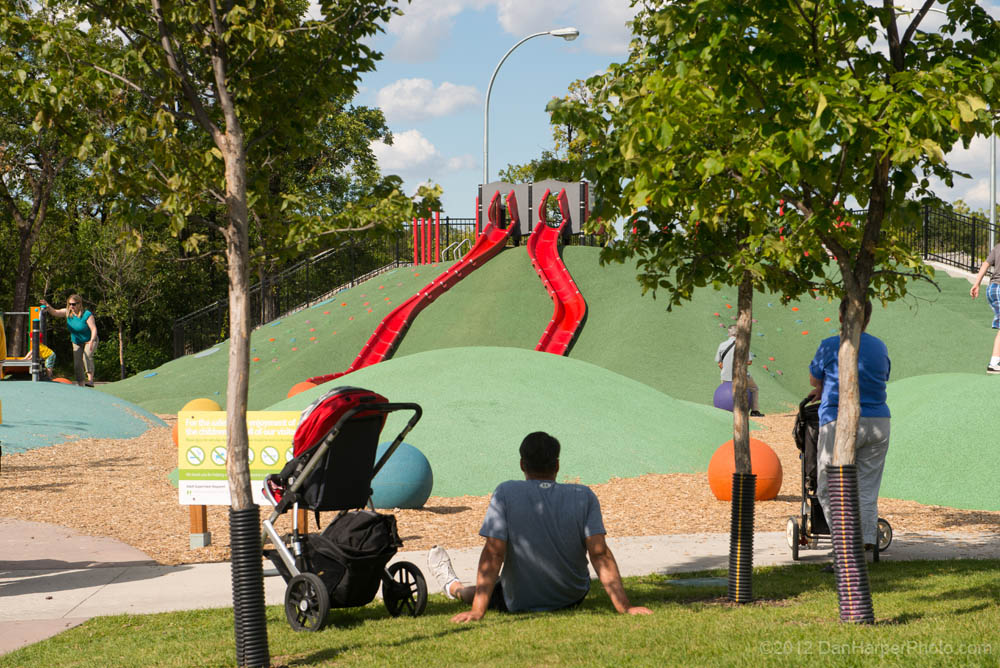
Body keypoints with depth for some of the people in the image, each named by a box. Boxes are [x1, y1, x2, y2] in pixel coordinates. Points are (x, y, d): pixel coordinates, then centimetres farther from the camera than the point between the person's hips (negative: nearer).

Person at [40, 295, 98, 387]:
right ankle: (80, 384, 7)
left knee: (87, 355, -32)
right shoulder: (68, 312, -8)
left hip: (89, 341, -6)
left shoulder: (87, 315, -23)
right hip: (77, 343, 6)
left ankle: (90, 380, -36)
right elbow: (54, 312, -13)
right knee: (77, 364, -2)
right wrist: (48, 307, -35)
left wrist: (92, 341, -42)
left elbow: (94, 329, -26)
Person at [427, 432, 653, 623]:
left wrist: (477, 611, -23)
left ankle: (453, 587, 60)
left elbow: (493, 554, -22)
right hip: (573, 598, 3)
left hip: (520, 603, -3)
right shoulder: (584, 497, -14)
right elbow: (600, 554, -20)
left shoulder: (506, 494, -18)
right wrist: (624, 606, -20)